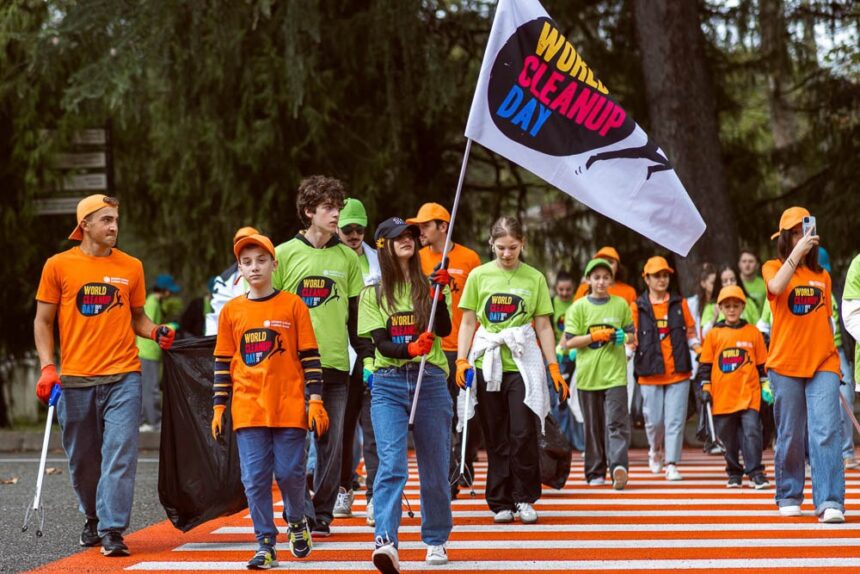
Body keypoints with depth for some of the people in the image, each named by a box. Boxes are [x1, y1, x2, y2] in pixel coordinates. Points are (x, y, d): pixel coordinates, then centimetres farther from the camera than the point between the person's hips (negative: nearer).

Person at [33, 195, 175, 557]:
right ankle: (93, 519, 32)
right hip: (75, 381, 0)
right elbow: (43, 321, 7)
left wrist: (156, 332, -4)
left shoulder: (131, 267, 7)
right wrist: (47, 367, -5)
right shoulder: (59, 266, 3)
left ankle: (112, 531, -9)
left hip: (123, 377, 0)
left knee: (120, 455, -10)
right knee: (82, 460, 9)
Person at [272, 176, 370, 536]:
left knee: (333, 443, 2)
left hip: (336, 364, 2)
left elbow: (356, 314, 14)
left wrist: (366, 358, 8)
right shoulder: (285, 254, 3)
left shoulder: (347, 258, 11)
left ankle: (322, 514, 12)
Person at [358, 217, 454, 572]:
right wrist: (410, 348, -24)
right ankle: (385, 542, -27)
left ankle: (435, 540, 24)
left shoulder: (431, 286, 10)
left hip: (430, 381, 1)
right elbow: (381, 343, -4)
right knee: (391, 463, -17)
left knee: (434, 468, 7)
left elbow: (445, 330, -5)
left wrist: (439, 295, -22)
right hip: (388, 384, -1)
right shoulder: (373, 295, 9)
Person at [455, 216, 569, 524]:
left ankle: (524, 499, 7)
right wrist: (462, 360, -4)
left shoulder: (534, 278, 6)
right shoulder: (479, 276, 6)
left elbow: (543, 326, 8)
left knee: (524, 434, -7)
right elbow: (468, 322, 7)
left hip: (523, 364, -1)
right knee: (496, 438, 5)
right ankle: (501, 502, 12)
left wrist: (554, 367, 2)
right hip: (487, 364, 1)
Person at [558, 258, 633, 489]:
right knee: (593, 426, 7)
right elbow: (570, 341, -1)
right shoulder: (578, 307, 3)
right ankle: (595, 473, 15)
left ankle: (618, 466, -24)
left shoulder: (621, 305, 8)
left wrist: (623, 337, -6)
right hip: (588, 373, 0)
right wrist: (596, 336, -12)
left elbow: (631, 333, 17)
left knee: (616, 422, -13)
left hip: (615, 373, 0)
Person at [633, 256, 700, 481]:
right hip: (650, 373, -1)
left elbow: (690, 334, 14)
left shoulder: (679, 303, 9)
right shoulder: (639, 307, 4)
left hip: (678, 372, 1)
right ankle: (656, 451, 31)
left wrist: (702, 351, -3)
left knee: (675, 420, -3)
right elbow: (633, 338, 6)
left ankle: (672, 464, 2)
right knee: (654, 420, 2)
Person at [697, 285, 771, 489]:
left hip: (748, 394, -1)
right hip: (722, 396, 1)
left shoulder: (753, 333, 6)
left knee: (752, 431, -11)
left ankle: (755, 473, -8)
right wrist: (705, 388, 4)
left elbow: (762, 363, 10)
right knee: (728, 437, 8)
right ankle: (734, 473, 20)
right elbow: (705, 364, 10)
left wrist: (766, 387, 7)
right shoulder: (714, 334, 6)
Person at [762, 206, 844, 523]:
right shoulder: (773, 268, 4)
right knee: (790, 435, 4)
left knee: (826, 432, -12)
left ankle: (829, 502, -17)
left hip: (822, 363, 2)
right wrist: (798, 251, -24)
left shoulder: (822, 276, 15)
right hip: (785, 364, -2)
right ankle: (789, 497, 19)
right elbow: (776, 287, -20)